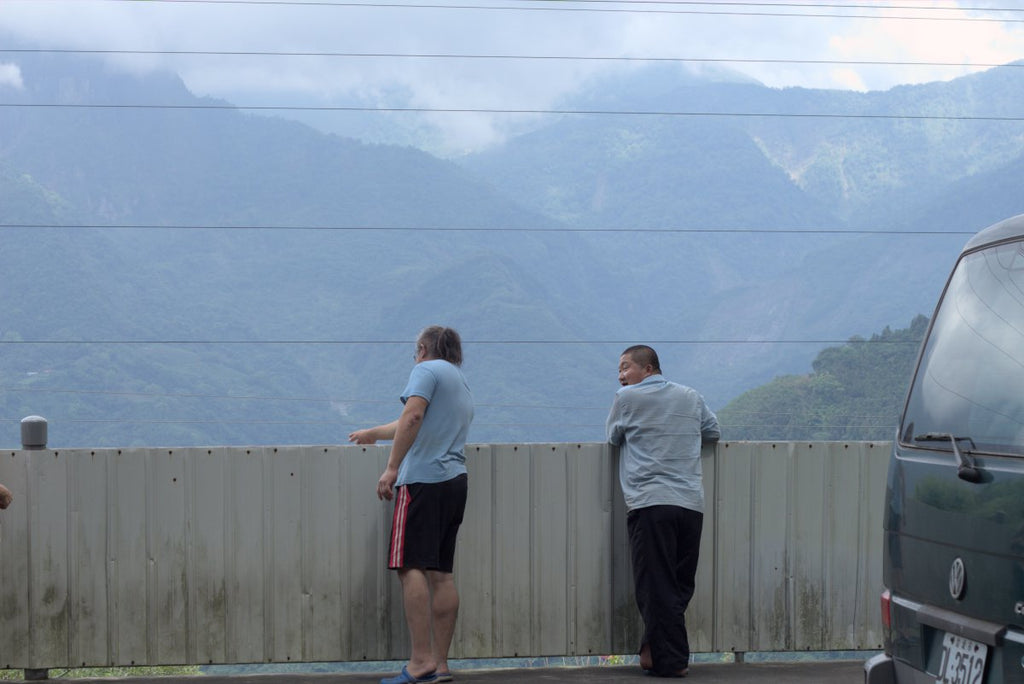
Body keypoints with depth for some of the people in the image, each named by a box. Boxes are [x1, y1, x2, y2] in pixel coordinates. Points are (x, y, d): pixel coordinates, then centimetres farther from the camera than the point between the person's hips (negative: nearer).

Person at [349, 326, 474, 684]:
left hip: (424, 479, -8)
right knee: (441, 572, 6)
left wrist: (392, 468, -18)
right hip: (456, 480, 8)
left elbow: (413, 417, -16)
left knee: (411, 566, -11)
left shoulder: (427, 370, 1)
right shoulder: (461, 383, 28)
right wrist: (373, 434, 54)